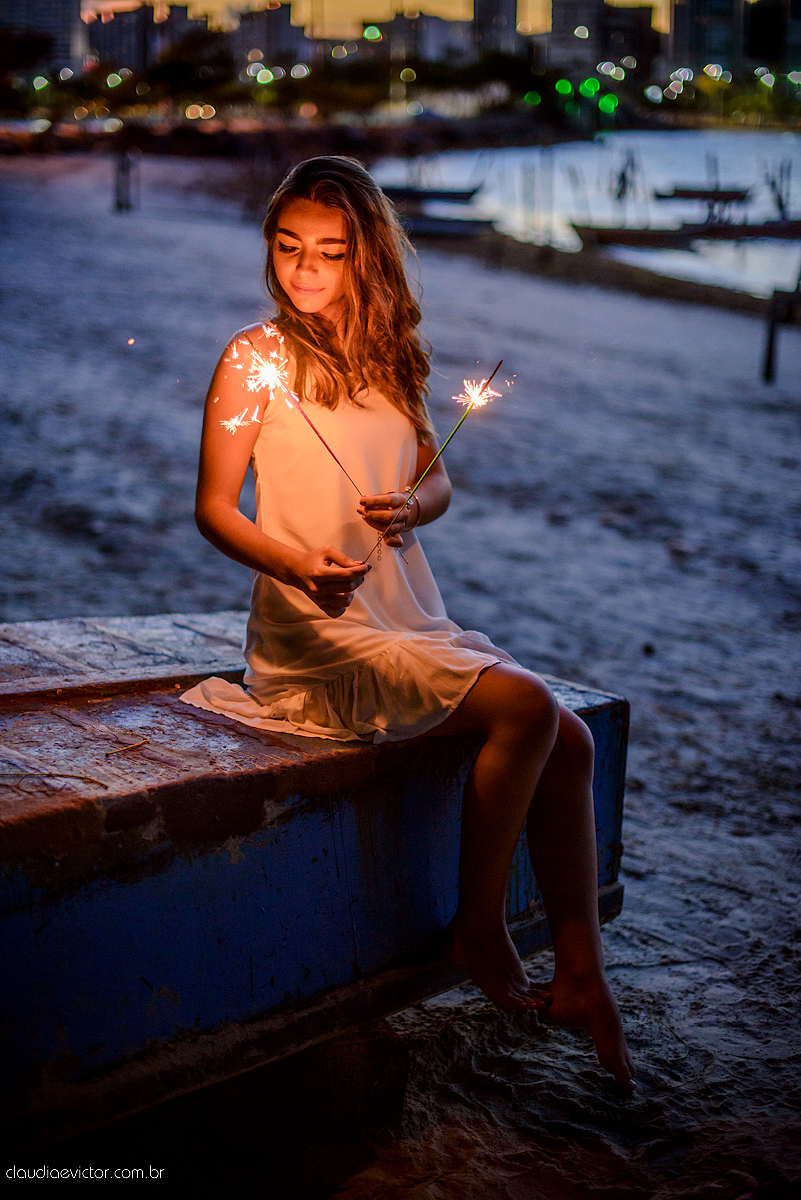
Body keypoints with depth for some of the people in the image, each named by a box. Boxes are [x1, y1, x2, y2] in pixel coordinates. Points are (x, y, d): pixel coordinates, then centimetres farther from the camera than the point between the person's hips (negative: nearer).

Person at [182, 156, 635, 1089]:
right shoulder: (257, 359, -6)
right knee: (526, 707, -23)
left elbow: (436, 479, 17)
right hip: (318, 637, -6)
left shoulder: (388, 354, 11)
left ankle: (580, 977, 3)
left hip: (414, 620, 7)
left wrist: (415, 506, -8)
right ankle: (477, 929, -4)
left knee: (572, 743, -5)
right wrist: (297, 565, -25)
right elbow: (213, 506, -7)